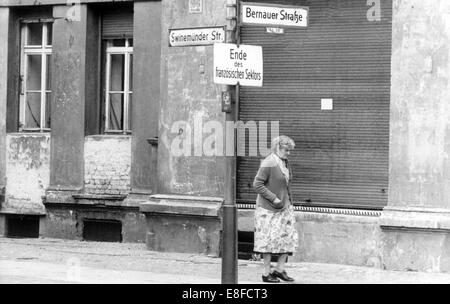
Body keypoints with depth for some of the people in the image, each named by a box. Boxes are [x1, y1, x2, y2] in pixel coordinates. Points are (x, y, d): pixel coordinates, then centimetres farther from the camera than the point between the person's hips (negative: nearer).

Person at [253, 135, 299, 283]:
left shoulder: (285, 163, 10)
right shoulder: (268, 163, -16)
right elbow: (257, 184, -17)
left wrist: (289, 201, 13)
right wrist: (273, 198, -19)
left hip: (285, 206, 8)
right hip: (269, 209, -8)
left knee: (289, 237, 5)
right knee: (269, 239, -2)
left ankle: (279, 269, 14)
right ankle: (266, 273, 8)